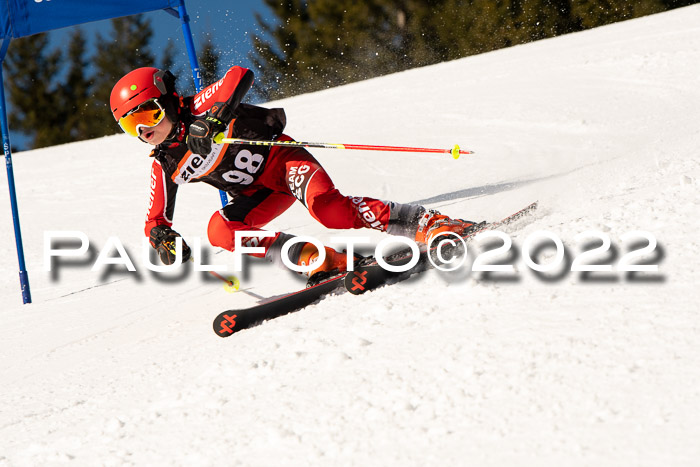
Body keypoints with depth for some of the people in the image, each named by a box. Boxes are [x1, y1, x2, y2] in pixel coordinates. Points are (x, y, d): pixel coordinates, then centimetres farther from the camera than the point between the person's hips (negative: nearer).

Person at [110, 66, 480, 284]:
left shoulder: (198, 110, -13)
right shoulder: (164, 166, 2)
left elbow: (240, 75, -27)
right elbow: (156, 219, 6)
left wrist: (214, 118, -42)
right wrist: (161, 236, -19)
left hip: (280, 158, -6)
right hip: (260, 196, 6)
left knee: (328, 209, -33)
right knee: (219, 230, -23)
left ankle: (427, 224, -26)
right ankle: (316, 259, -28)